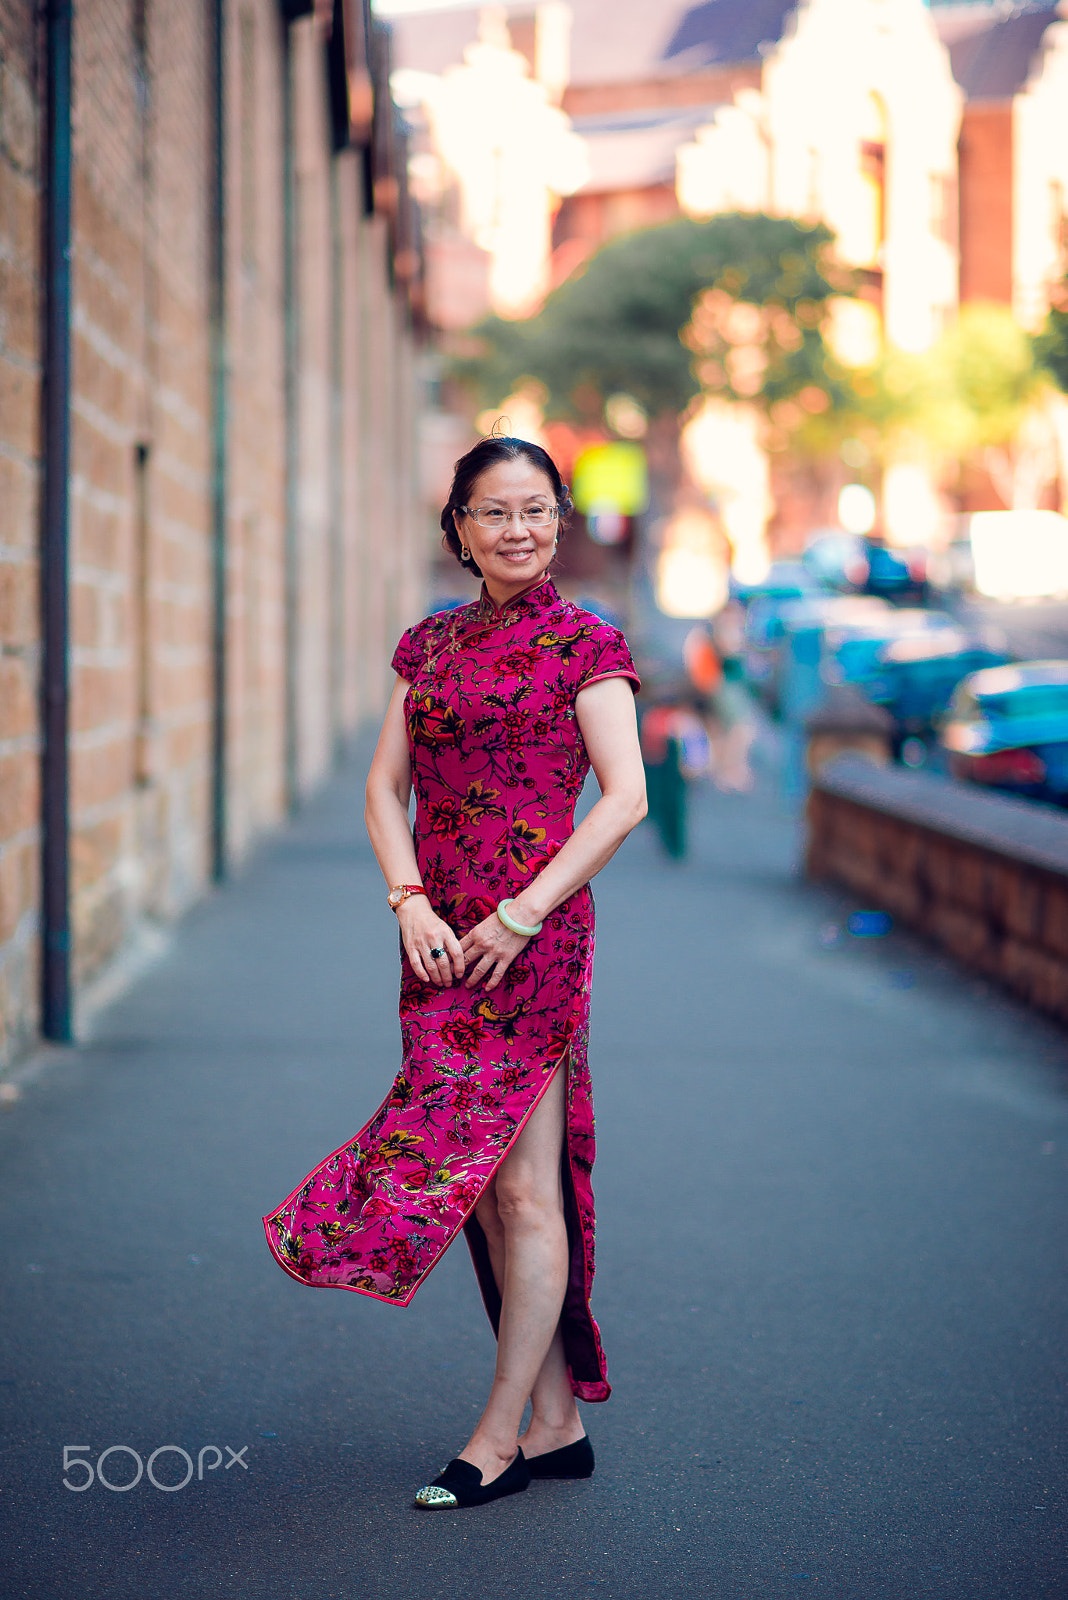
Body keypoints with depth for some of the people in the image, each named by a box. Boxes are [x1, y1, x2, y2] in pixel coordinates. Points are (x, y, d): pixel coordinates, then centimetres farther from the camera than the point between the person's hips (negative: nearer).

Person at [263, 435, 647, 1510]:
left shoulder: (582, 645, -3)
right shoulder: (430, 645, 13)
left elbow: (624, 797, -10)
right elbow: (385, 787, 10)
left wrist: (520, 916, -15)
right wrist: (411, 904, -6)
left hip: (534, 936, -6)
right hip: (442, 938, 6)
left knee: (521, 1186, -5)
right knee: (489, 1188, 8)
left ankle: (500, 1434, 3)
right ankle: (557, 1422, 17)